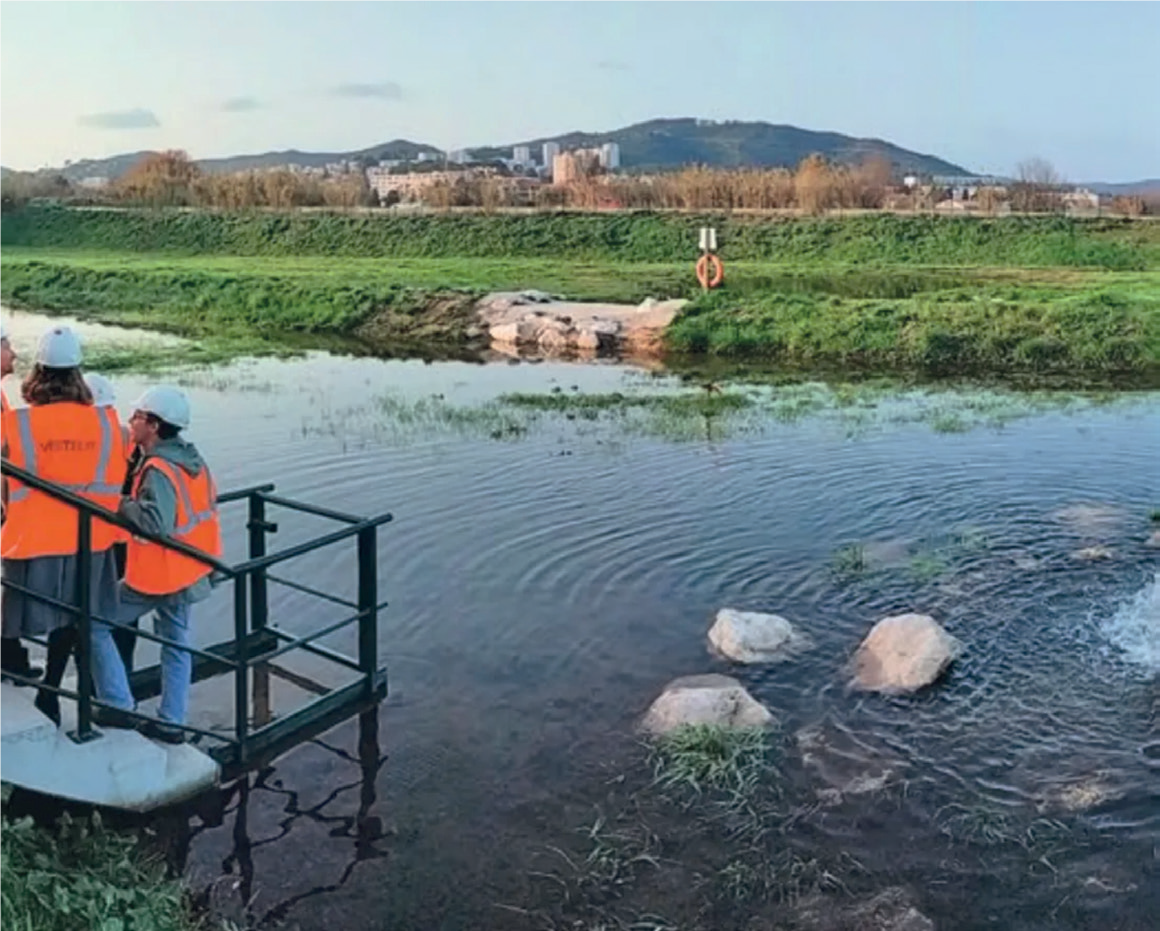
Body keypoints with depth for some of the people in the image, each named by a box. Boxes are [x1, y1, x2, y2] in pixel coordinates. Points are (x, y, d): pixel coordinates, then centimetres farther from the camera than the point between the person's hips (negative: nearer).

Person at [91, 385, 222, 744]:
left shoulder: (158, 470, -24)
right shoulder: (193, 460, 4)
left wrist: (121, 504, -24)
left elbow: (155, 521, -37)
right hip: (187, 570, 9)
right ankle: (172, 721, 23)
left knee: (94, 624, 6)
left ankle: (118, 705, 9)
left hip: (155, 574, -9)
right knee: (176, 642, 17)